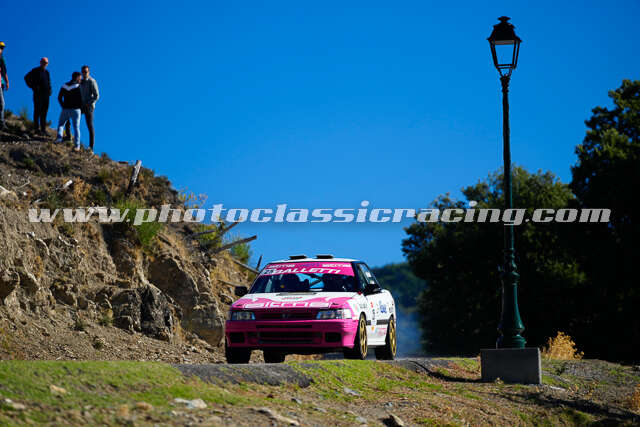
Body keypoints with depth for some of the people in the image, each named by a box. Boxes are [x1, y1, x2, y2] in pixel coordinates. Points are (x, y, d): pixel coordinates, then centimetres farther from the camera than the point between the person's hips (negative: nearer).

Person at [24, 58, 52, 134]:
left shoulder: (47, 72, 17)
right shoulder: (35, 71, -1)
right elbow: (27, 78, -1)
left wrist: (49, 90, 12)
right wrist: (33, 87, -8)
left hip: (46, 94, 6)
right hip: (38, 94, -6)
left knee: (44, 112, 5)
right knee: (37, 110, -4)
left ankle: (43, 129, 7)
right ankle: (36, 127, 1)